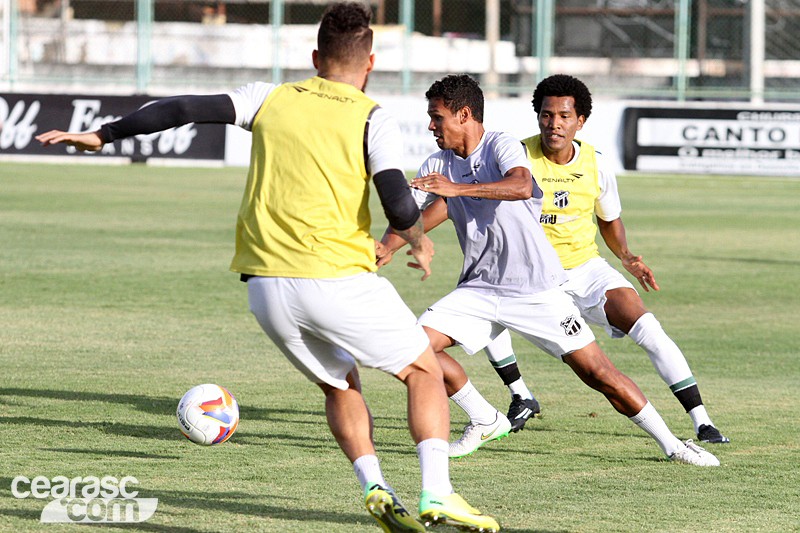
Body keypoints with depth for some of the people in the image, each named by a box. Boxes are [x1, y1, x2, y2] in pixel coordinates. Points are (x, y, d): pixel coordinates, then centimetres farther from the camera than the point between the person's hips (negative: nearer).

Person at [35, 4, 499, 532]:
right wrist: (418, 239, 11)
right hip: (338, 280, -4)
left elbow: (183, 108, 5)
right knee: (424, 369, 14)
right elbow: (399, 207, -11)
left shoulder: (271, 99, 10)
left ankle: (374, 487, 6)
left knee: (340, 383, 26)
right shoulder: (373, 120, 0)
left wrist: (102, 135, 13)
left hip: (265, 285, 4)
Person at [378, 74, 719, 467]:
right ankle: (484, 420, 6)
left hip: (536, 288, -5)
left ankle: (670, 444, 5)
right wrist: (384, 249, -18)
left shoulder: (501, 146, -12)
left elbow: (521, 187, -32)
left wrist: (456, 188, -41)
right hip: (480, 288, 6)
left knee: (597, 373, -7)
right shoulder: (437, 166, 7)